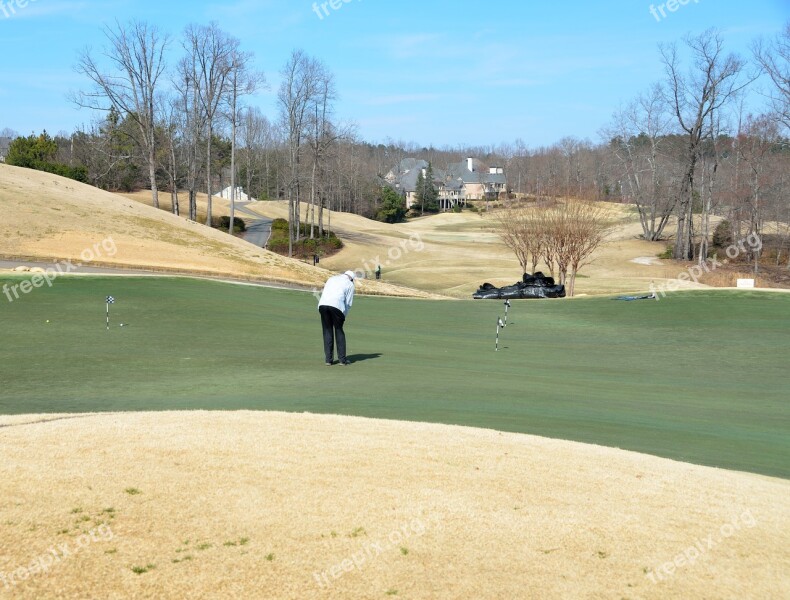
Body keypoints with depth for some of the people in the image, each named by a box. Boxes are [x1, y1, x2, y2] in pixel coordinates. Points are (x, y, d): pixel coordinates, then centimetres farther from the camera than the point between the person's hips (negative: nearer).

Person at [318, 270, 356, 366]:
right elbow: (348, 303, 10)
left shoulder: (332, 278, 28)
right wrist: (343, 316, 19)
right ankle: (342, 359, 12)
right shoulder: (350, 284, 16)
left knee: (327, 332, 11)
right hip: (336, 305, -3)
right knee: (339, 331, 10)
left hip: (323, 304, 3)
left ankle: (328, 359, 10)